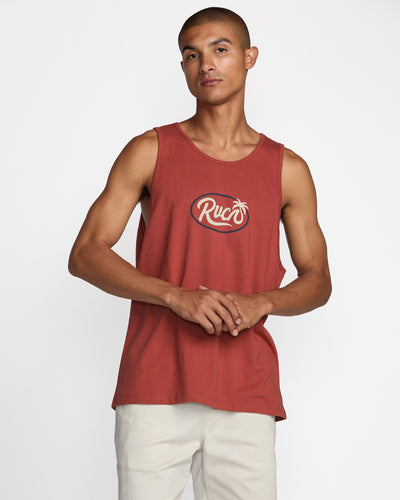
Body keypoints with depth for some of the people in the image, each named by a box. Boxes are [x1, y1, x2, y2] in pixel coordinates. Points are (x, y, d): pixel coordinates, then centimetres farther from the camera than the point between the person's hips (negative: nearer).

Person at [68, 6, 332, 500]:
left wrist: (261, 303, -7)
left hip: (247, 394, 1)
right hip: (154, 386, -1)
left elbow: (317, 281, 15)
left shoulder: (287, 170, 11)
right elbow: (84, 255, 1)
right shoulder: (150, 151, 6)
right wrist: (177, 296, -13)